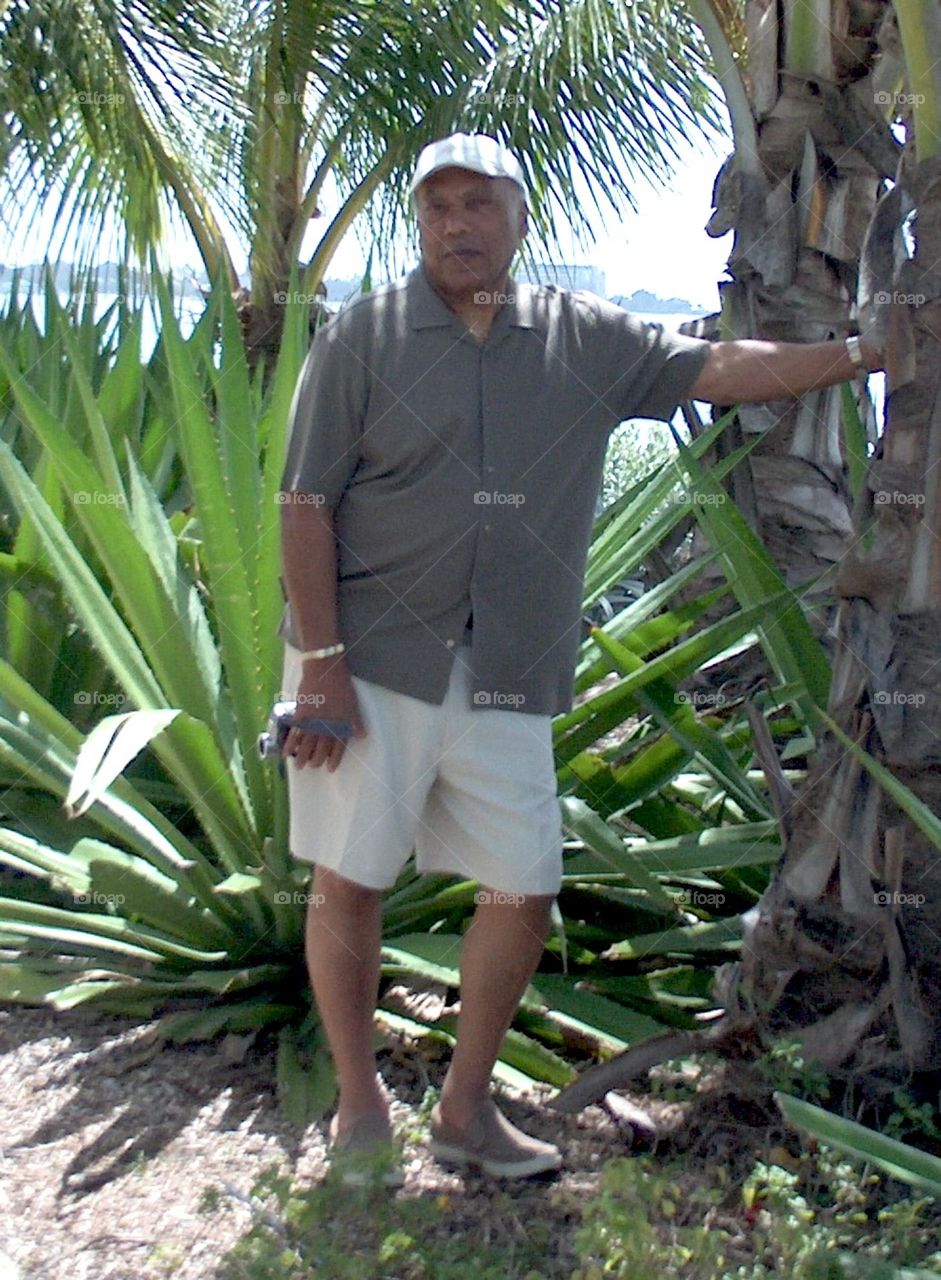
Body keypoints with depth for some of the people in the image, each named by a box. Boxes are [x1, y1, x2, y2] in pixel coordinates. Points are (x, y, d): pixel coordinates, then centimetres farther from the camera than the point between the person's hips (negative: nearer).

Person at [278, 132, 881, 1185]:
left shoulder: (585, 338, 8)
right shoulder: (362, 337, -1)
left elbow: (722, 369, 11)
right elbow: (307, 505, -5)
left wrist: (871, 353, 8)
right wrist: (319, 667, -12)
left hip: (507, 680, 3)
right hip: (371, 662, -3)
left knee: (525, 888, 4)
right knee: (348, 882, 2)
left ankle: (466, 1107, 24)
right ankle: (359, 1107, 22)